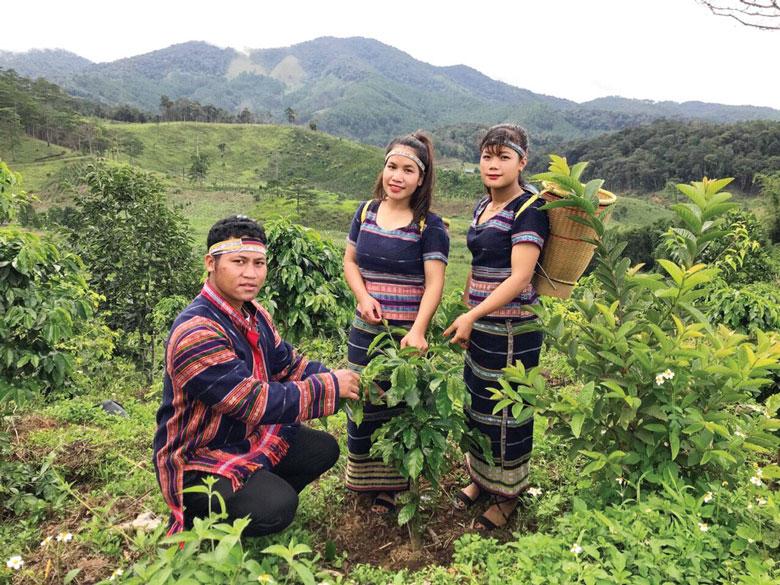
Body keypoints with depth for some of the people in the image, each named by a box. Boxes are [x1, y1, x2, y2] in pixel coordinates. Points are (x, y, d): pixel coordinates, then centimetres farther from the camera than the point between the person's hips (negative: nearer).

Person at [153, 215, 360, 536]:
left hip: (247, 436, 9)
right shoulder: (196, 334, -30)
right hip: (196, 459, -8)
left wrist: (339, 379, -9)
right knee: (277, 508, -25)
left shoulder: (254, 314, 1)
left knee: (324, 449, 5)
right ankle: (193, 518, 2)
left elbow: (288, 363, 8)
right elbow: (256, 402, -31)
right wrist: (329, 388, -23)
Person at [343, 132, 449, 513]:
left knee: (398, 409, 7)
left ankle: (390, 487, 25)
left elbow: (434, 284, -14)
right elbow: (350, 261, 12)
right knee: (360, 404, 11)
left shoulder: (429, 226, -9)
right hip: (366, 330, 4)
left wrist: (417, 331, -27)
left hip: (406, 334, -4)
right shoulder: (366, 212, 6)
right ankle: (362, 477, 34)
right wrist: (363, 297, -7)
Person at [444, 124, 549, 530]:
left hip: (512, 329, -8)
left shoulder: (528, 210, -14)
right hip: (479, 325, 8)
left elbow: (519, 277, -21)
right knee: (478, 402, 18)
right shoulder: (483, 206, 11)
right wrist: (464, 309, 15)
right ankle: (480, 477, 38)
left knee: (506, 412, 5)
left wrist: (471, 316, -23)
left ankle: (507, 496, 25)